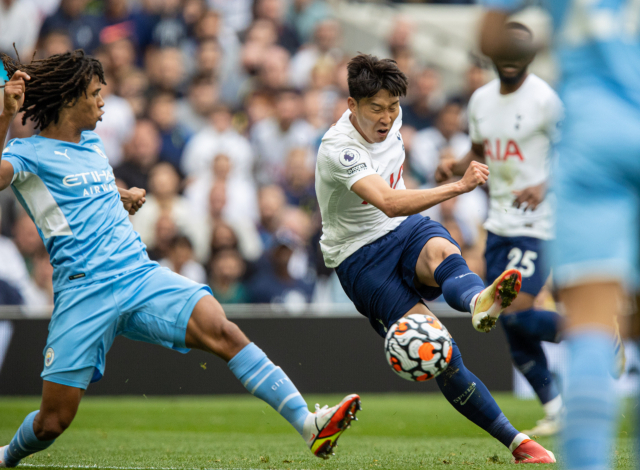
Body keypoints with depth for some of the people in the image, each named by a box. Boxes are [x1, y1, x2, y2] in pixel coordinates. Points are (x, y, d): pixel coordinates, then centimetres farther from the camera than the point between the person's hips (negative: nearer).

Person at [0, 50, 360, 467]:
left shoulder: (92, 143, 21)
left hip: (141, 275, 5)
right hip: (84, 293, -5)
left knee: (221, 331, -21)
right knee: (53, 421, -3)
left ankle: (308, 424, -30)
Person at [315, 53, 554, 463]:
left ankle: (480, 302, -71)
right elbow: (389, 203, -39)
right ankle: (515, 442, -21)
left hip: (406, 229, 5)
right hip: (360, 257, -5)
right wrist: (458, 187, -46)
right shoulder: (338, 149, -24)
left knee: (441, 250, -35)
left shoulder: (390, 120, 1)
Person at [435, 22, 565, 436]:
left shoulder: (544, 99, -12)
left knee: (516, 313, -18)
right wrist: (454, 167, 2)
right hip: (499, 224, 7)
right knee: (511, 327, 5)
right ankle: (556, 410, 17)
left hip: (538, 223, -7)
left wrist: (544, 186, -26)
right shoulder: (481, 100, 9)